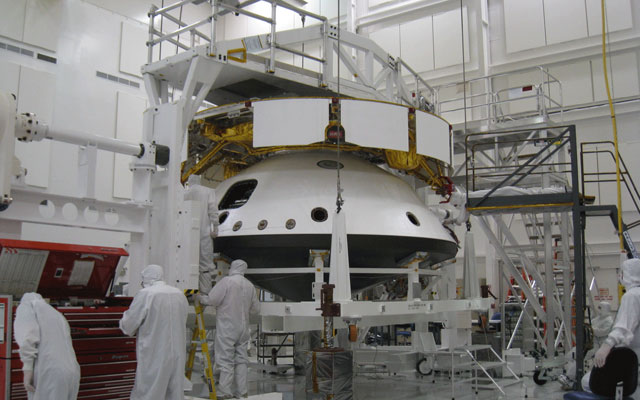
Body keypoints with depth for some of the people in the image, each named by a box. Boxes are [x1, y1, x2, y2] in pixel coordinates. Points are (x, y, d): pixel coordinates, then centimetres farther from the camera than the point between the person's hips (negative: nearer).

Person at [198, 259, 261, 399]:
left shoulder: (227, 281, -9)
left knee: (226, 360, -1)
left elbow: (212, 300, -13)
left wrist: (200, 298, 6)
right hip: (243, 328, 5)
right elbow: (256, 309, 13)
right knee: (241, 359, 10)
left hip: (227, 327, -5)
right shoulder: (250, 285, 8)